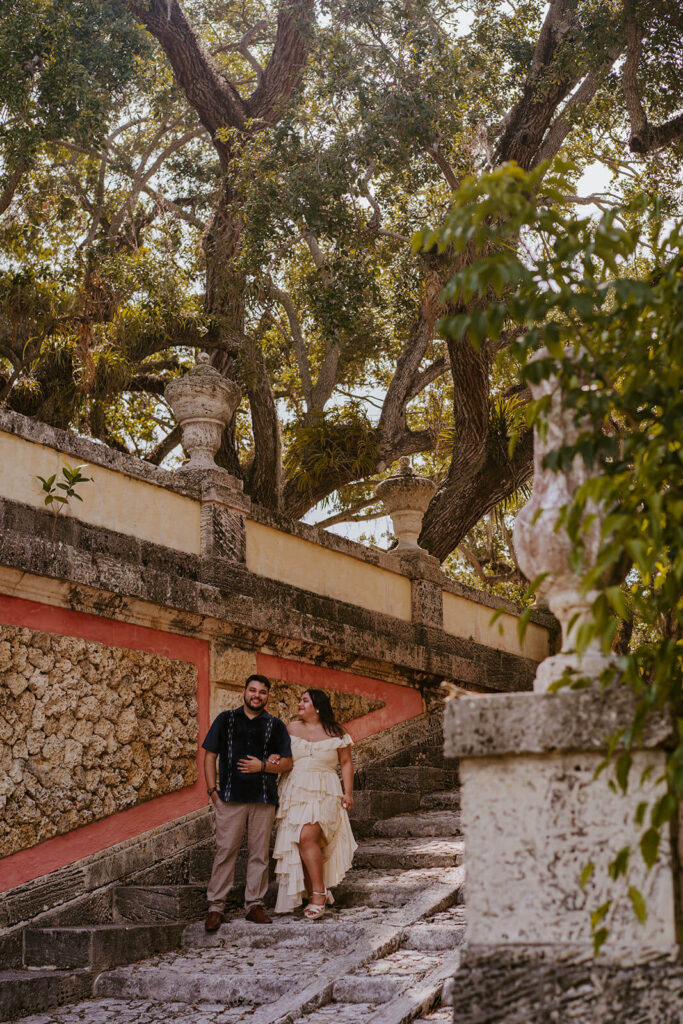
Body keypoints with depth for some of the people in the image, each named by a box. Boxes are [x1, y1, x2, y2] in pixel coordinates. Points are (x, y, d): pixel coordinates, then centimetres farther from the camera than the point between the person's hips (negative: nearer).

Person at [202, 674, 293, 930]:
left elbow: (287, 763, 7)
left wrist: (263, 766, -9)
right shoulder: (226, 720, 10)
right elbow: (210, 755, 10)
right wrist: (212, 789, 0)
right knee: (225, 851, -4)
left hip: (263, 798, 1)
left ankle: (254, 904, 12)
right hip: (231, 797, -1)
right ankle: (215, 906, 0)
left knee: (260, 853, 3)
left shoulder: (275, 726, 10)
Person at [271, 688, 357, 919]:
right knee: (298, 846, -1)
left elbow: (346, 763, 8)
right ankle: (319, 894, 13)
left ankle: (319, 892, -15)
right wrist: (276, 761, -4)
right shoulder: (291, 729, 10)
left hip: (323, 794, -4)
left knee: (307, 837, -23)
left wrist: (348, 792, 2)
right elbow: (281, 756, 19)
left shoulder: (335, 733, 3)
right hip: (295, 793, 4)